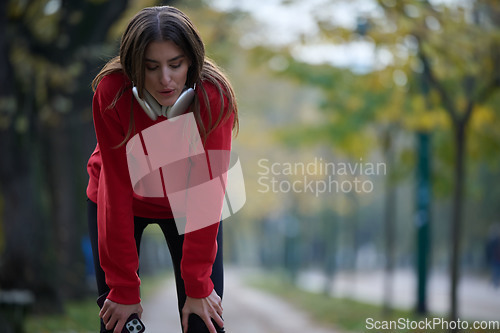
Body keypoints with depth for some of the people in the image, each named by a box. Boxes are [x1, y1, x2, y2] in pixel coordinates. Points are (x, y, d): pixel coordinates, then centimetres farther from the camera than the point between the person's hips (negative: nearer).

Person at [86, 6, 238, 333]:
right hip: (123, 201, 0)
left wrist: (197, 286, -26)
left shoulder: (215, 97, -30)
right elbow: (117, 189, -27)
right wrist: (124, 288, -26)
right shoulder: (112, 93, -30)